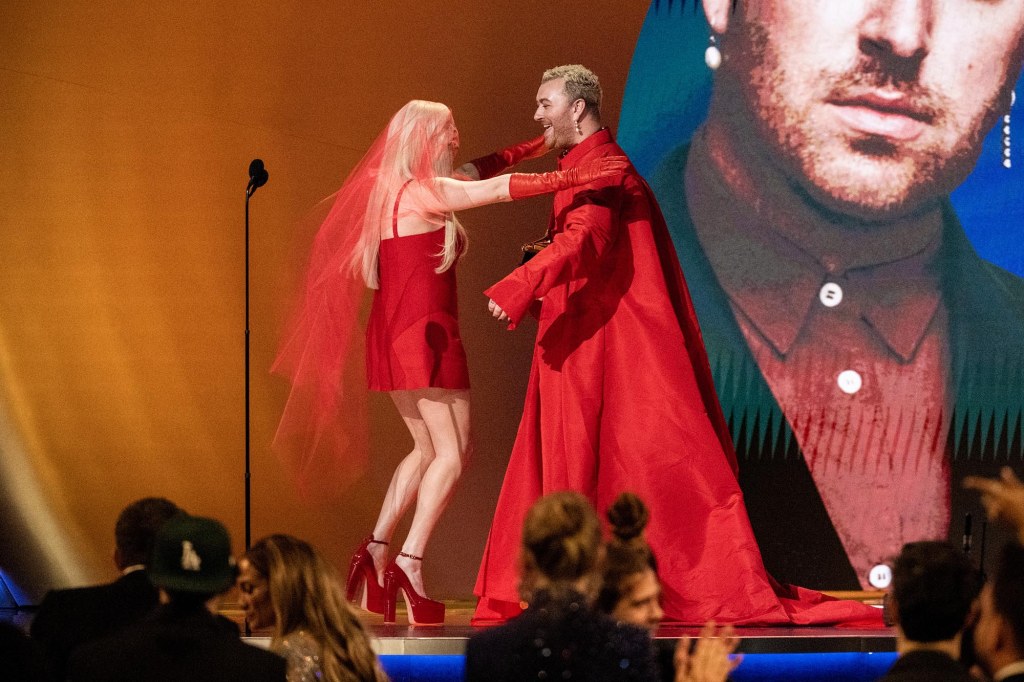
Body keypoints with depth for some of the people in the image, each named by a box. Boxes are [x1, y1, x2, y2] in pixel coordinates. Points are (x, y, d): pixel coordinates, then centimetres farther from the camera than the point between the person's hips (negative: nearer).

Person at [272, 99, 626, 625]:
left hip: (395, 335, 9)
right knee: (451, 453, -6)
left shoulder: (386, 192, 14)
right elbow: (498, 189, -21)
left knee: (428, 450, 17)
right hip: (425, 334, -9)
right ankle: (410, 562, -13)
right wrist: (575, 177, -24)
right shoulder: (425, 192, -12)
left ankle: (376, 551, 12)